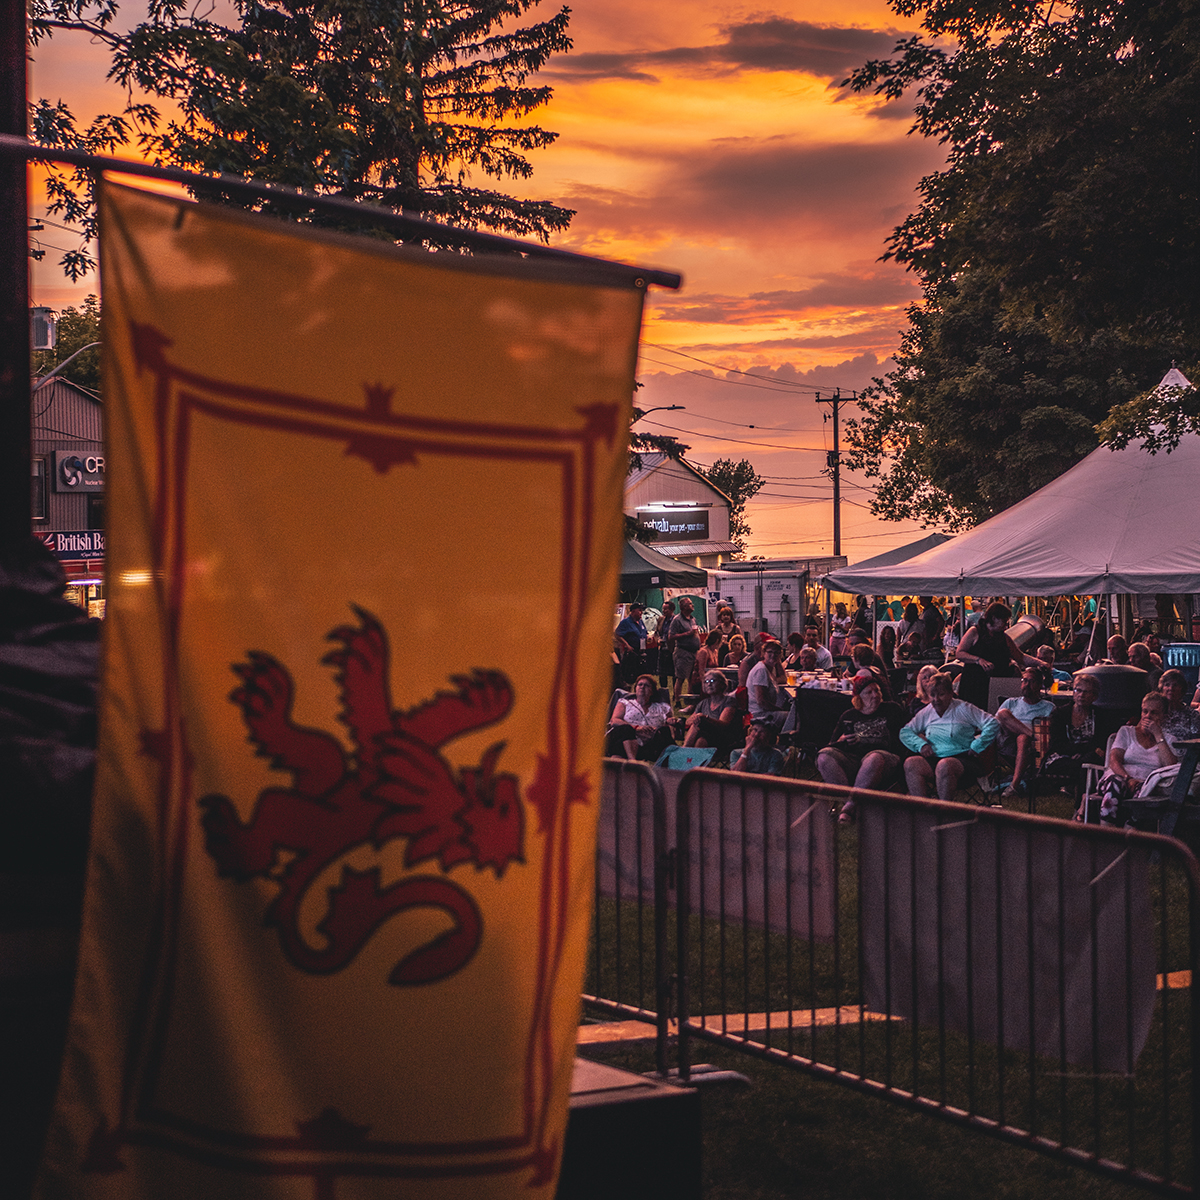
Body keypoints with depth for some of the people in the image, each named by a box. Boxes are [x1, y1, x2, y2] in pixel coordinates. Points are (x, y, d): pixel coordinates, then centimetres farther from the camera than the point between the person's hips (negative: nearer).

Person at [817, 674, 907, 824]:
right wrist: (841, 741, -3)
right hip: (851, 759, 3)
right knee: (824, 757, -27)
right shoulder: (848, 716, 26)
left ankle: (849, 806, -40)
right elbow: (832, 745, 22)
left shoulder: (892, 710, 20)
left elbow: (898, 743, 8)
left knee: (874, 759, -41)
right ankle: (847, 798, -42)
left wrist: (864, 740, 3)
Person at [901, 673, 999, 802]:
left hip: (962, 758, -4)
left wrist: (976, 747, -5)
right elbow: (905, 732, 20)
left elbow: (992, 724, 0)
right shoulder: (927, 712, 18)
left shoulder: (963, 709, 5)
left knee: (945, 765, -40)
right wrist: (921, 744, 1)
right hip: (933, 759, 4)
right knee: (910, 763, -28)